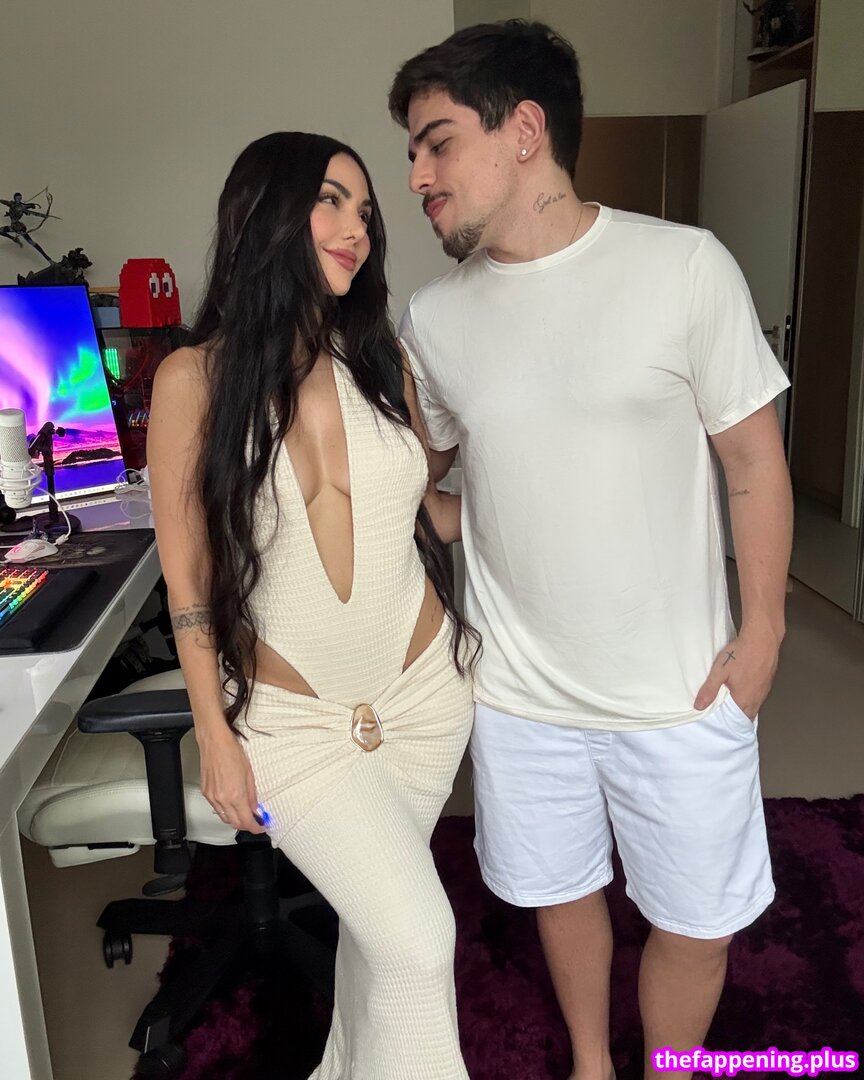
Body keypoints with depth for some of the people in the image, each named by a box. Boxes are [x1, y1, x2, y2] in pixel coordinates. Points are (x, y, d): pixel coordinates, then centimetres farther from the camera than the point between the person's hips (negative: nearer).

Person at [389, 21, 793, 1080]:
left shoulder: (684, 266, -12)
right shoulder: (432, 316, -2)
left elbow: (754, 457, -6)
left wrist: (761, 634, -6)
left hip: (680, 688, -2)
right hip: (519, 689, 3)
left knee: (696, 922, 13)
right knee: (560, 892, 21)